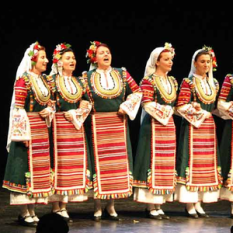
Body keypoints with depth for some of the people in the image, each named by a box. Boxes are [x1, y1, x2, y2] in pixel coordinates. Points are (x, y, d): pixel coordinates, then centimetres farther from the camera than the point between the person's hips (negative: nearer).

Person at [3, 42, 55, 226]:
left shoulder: (44, 80, 13)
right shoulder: (23, 80, -10)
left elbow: (50, 102, 23)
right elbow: (18, 108, -14)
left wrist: (49, 110, 0)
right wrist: (23, 133, -19)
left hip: (42, 130, 8)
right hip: (28, 129, -8)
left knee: (39, 169, 9)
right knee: (26, 168, -5)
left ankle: (32, 211, 15)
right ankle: (24, 213, 0)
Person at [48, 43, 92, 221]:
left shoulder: (78, 82, 16)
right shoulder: (52, 81, 0)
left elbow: (86, 102, 16)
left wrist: (83, 109, -5)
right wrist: (69, 113, -11)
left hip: (76, 126, 6)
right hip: (59, 124, -6)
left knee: (74, 163, 1)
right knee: (59, 162, -8)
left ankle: (63, 206, 5)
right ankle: (56, 206, -3)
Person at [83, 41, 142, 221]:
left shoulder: (122, 74, 8)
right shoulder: (87, 77, 3)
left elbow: (137, 92, 10)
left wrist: (126, 107, -1)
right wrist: (87, 112, -9)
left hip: (118, 123, 3)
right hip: (97, 124, -3)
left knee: (117, 162, 3)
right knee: (99, 162, -3)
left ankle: (111, 206, 12)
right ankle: (98, 207, 4)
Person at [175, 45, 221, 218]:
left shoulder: (214, 83, 13)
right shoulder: (188, 82, -6)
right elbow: (181, 107, -11)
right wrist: (201, 113, -11)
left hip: (209, 127, 6)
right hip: (192, 127, -6)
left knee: (207, 164, 4)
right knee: (191, 163, -7)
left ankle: (198, 203, 9)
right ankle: (189, 205, -2)